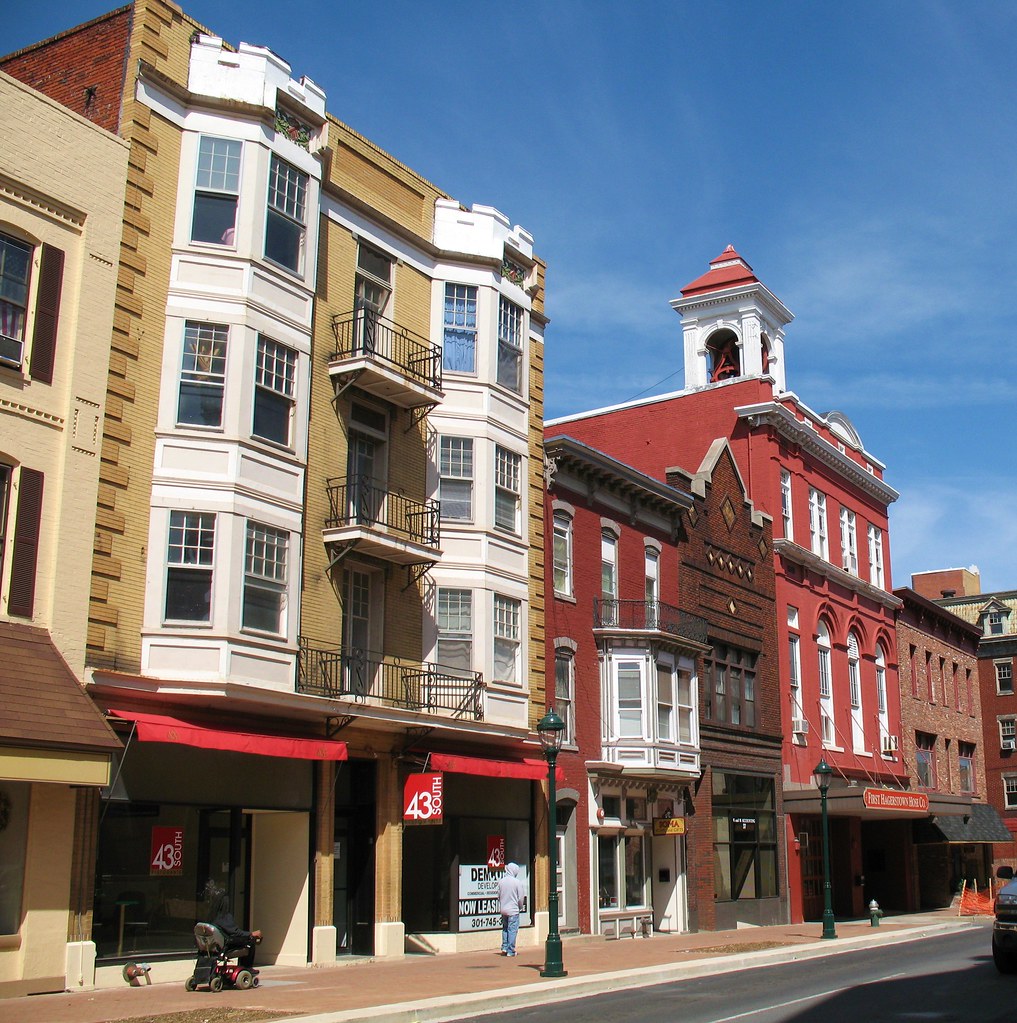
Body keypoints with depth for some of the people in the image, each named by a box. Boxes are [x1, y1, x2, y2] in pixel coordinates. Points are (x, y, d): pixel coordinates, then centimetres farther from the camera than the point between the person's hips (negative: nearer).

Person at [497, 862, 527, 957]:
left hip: (503, 909, 5)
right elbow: (521, 898, -7)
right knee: (512, 930, 2)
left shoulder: (501, 881, 1)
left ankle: (504, 947, 15)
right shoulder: (518, 882, -13)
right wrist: (521, 907, 11)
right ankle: (510, 951, 5)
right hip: (513, 910, -5)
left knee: (505, 929, 19)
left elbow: (499, 896, 9)